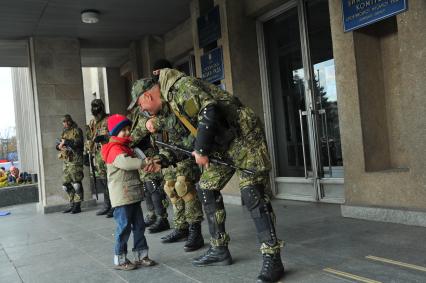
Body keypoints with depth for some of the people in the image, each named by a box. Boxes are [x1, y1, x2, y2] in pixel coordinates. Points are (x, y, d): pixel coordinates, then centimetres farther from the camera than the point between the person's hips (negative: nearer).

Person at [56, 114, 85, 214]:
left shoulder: (77, 131, -1)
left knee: (76, 183, -10)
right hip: (66, 161, 8)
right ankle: (72, 204, 20)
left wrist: (66, 141, -10)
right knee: (66, 184, 9)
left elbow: (78, 142, -16)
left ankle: (77, 205, -4)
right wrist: (59, 146, -1)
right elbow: (58, 145, 21)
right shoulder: (64, 132, 22)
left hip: (75, 160, -8)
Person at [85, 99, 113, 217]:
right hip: (98, 155, 7)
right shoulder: (92, 123, 20)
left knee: (109, 181, -10)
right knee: (102, 179, 9)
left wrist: (104, 137, -23)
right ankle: (107, 206, 18)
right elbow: (89, 139, 25)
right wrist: (87, 153, 21)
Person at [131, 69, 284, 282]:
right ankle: (219, 250, 19)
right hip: (223, 144, 10)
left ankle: (272, 259, -8)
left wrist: (201, 150, -21)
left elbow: (209, 112, -28)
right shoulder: (171, 101, 16)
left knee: (252, 195, -15)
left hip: (243, 135, -10)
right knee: (206, 189, 9)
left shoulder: (181, 87, -15)